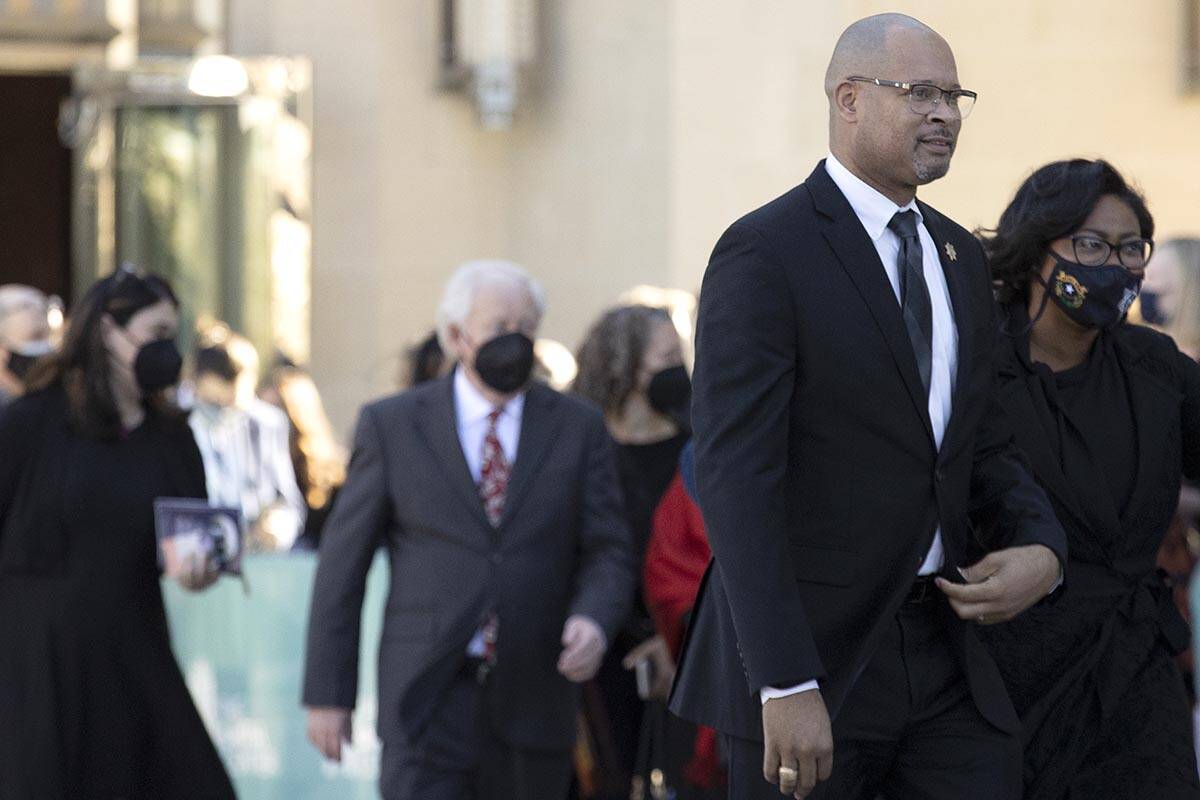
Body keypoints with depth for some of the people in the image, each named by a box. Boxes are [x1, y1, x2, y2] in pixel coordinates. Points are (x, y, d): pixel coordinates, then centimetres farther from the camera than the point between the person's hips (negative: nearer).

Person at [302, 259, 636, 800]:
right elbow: (342, 565, 3)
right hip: (428, 704, -3)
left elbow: (608, 553, 6)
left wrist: (593, 622, -16)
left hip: (530, 709, 3)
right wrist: (327, 692, -1)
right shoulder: (391, 426, 2)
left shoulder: (577, 428, 7)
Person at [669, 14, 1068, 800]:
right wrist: (785, 686, -23)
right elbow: (737, 477, -17)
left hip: (945, 660, 6)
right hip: (811, 654, -6)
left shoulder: (960, 257, 14)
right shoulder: (764, 254, -10)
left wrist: (1043, 550, -2)